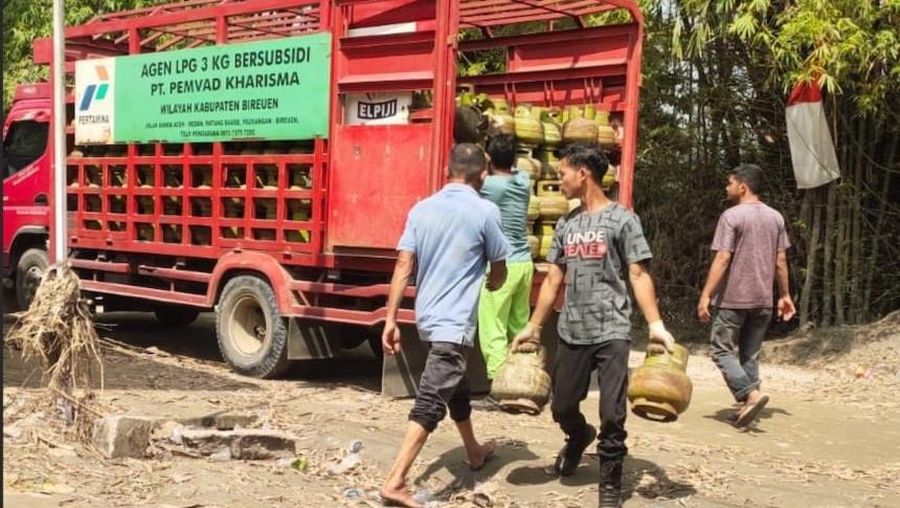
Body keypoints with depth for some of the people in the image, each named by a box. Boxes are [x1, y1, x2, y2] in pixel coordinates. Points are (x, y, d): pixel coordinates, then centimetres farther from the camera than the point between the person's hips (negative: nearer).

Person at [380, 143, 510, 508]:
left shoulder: (421, 209, 5)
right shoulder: (485, 211, -8)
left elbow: (403, 267, 0)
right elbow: (499, 274, 3)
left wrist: (391, 320, 1)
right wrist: (488, 284, 27)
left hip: (427, 318, 7)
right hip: (454, 322, -7)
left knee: (456, 387, 25)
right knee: (430, 403, -10)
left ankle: (474, 451, 46)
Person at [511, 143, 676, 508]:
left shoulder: (622, 219, -4)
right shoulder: (566, 224, 11)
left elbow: (638, 275, -8)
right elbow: (553, 279, 15)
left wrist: (655, 324, -18)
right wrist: (533, 327, 14)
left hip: (611, 333, -5)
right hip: (571, 333, 5)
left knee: (612, 415, -3)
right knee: (562, 407, 14)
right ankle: (579, 437, 47)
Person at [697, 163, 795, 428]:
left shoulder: (732, 216, -11)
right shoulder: (775, 217, 9)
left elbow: (722, 259, -17)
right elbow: (781, 261, 10)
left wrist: (706, 295, -16)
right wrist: (785, 295, 17)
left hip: (733, 298, -6)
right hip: (763, 300, 6)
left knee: (722, 350, 1)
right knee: (750, 355, 13)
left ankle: (751, 394, -15)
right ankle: (746, 406, 13)